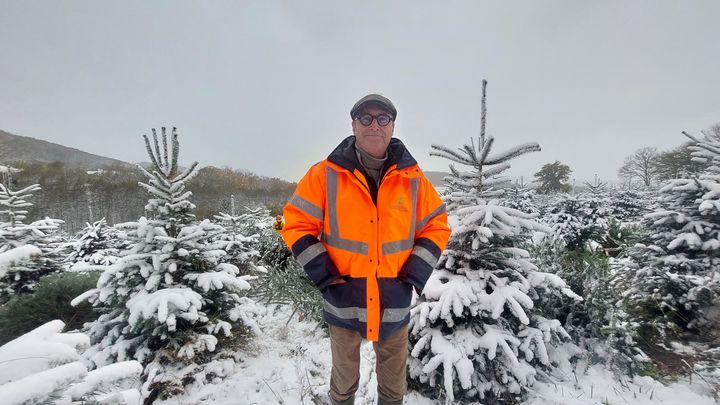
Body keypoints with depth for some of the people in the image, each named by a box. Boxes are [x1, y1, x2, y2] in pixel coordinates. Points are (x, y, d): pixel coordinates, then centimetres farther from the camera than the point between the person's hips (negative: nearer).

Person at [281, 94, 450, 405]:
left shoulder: (413, 179, -4)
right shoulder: (326, 175, -10)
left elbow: (437, 226, 4)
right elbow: (296, 223, -6)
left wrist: (415, 274, -6)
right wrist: (324, 275, -13)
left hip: (394, 303, 2)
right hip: (343, 302, -1)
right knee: (344, 380, 23)